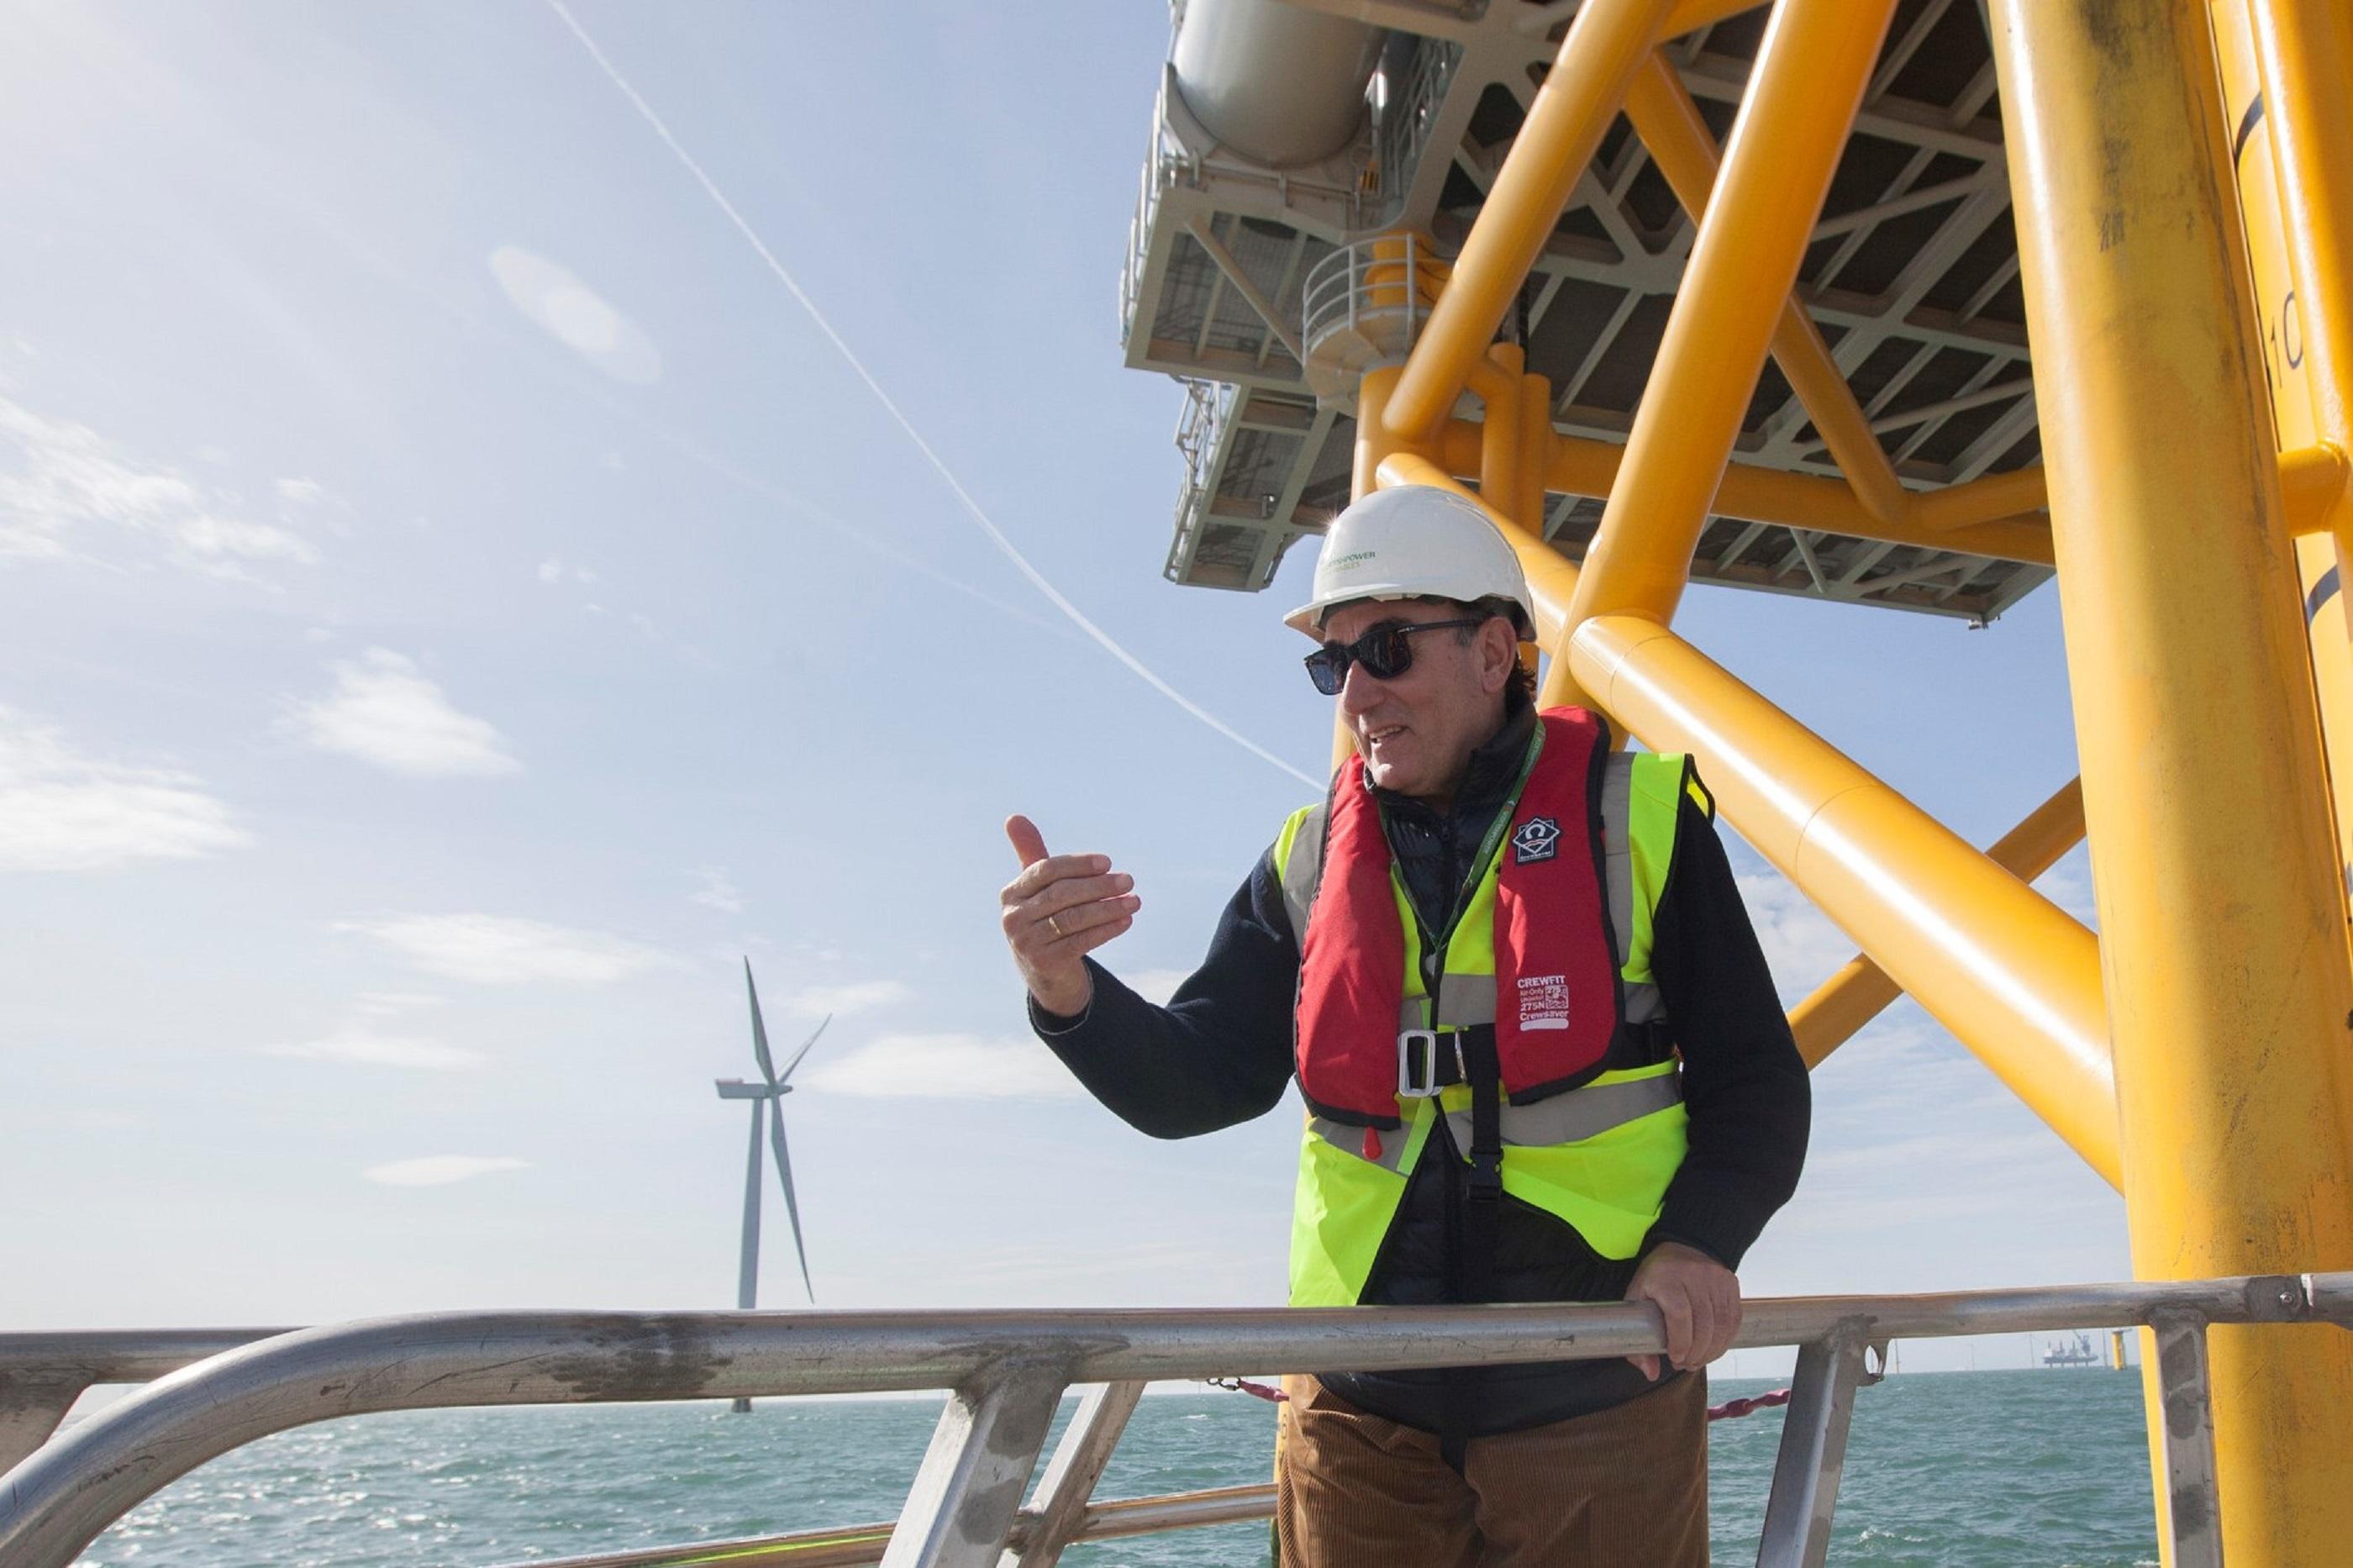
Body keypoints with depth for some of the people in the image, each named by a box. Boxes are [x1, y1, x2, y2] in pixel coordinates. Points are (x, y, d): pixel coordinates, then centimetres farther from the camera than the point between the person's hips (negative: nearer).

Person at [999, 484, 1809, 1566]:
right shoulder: (1308, 864, 7)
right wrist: (1070, 993, -18)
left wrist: (1697, 1241, -16)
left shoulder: (1636, 818, -1)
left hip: (1597, 1388, -2)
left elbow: (1757, 1082, 1)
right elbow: (1194, 1083, 2)